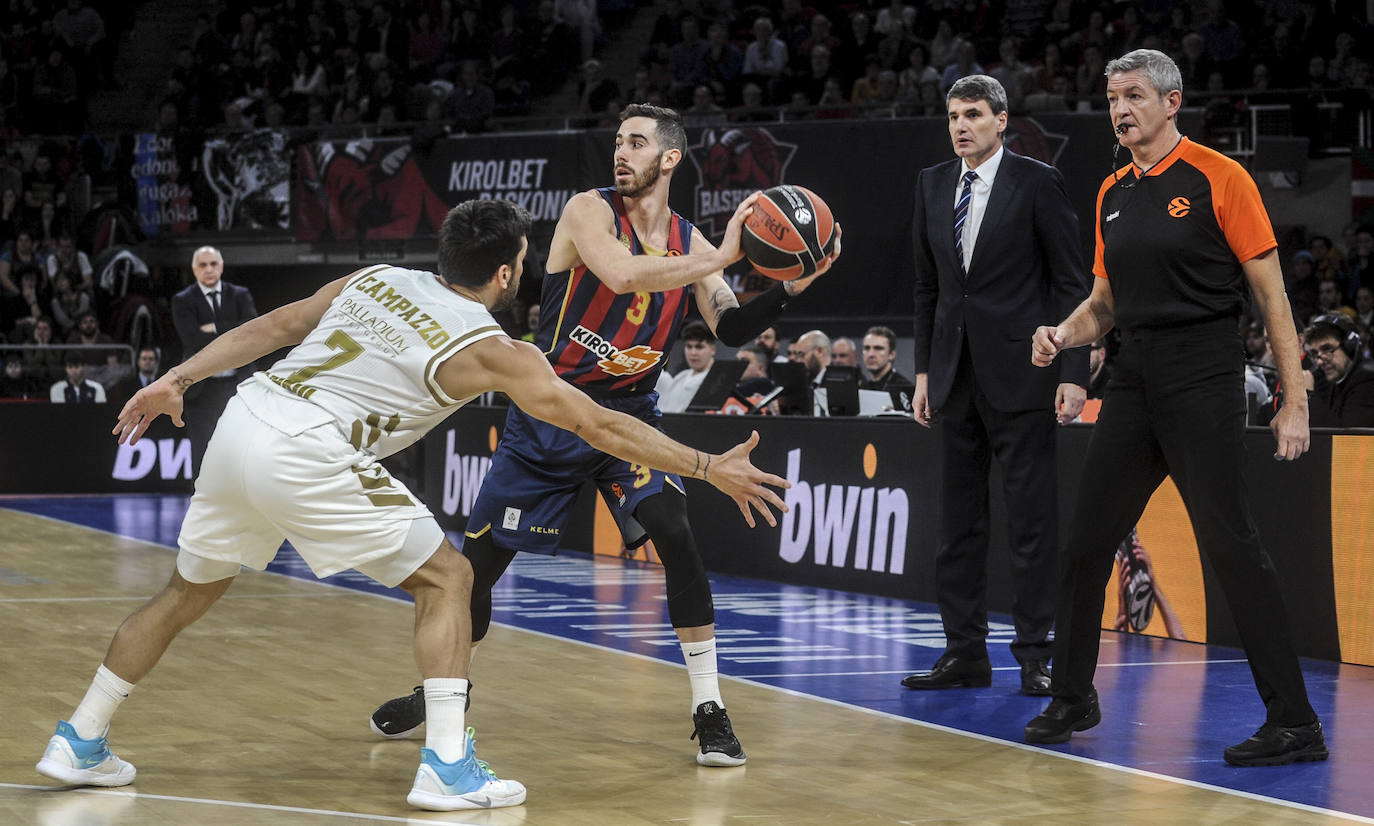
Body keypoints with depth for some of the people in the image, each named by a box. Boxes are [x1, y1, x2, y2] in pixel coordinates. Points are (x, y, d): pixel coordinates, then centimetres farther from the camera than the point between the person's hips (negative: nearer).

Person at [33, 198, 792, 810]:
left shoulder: (376, 280, 17)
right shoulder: (489, 351, 1)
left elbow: (271, 327, 18)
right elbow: (600, 427, 3)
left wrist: (176, 379, 23)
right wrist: (713, 469, 9)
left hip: (242, 423, 7)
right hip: (308, 456, -7)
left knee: (189, 590, 24)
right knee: (446, 577, 6)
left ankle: (80, 743, 29)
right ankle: (449, 769, -3)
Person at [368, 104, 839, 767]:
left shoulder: (689, 241, 2)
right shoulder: (590, 211, -11)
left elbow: (731, 331, -3)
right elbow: (623, 273, -30)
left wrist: (789, 288, -17)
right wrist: (720, 259, -31)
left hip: (628, 413, 2)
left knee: (675, 536, -21)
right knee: (480, 556, 4)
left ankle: (709, 711, -13)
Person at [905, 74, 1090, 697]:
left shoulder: (1036, 183, -4)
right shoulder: (932, 185, 12)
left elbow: (1071, 284, -5)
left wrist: (1073, 373, -11)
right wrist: (924, 371, 11)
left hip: (1020, 372, -5)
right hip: (957, 376, 6)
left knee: (1031, 517, -3)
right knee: (959, 518, 8)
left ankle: (1034, 656, 2)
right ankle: (964, 652, 13)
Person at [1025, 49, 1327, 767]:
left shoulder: (1219, 178, -5)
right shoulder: (1112, 194, 15)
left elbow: (1271, 293, -6)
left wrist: (1293, 401, -11)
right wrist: (1062, 335, 1)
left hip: (1203, 380, -7)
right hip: (1133, 381, 7)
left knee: (1231, 542, -12)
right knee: (1085, 540, 7)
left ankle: (1294, 723, -8)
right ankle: (1072, 696, 24)